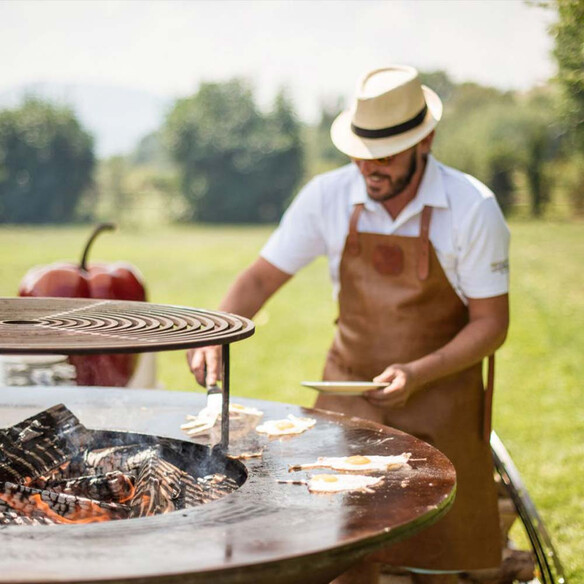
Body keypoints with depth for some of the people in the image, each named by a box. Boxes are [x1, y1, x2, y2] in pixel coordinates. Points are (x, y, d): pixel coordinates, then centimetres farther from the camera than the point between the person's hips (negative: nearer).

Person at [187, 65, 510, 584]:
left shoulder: (472, 207, -15)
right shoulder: (328, 196, -8)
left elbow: (491, 323, -11)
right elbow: (263, 277, -1)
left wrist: (416, 374, -24)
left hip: (439, 392, -2)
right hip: (348, 388, 2)